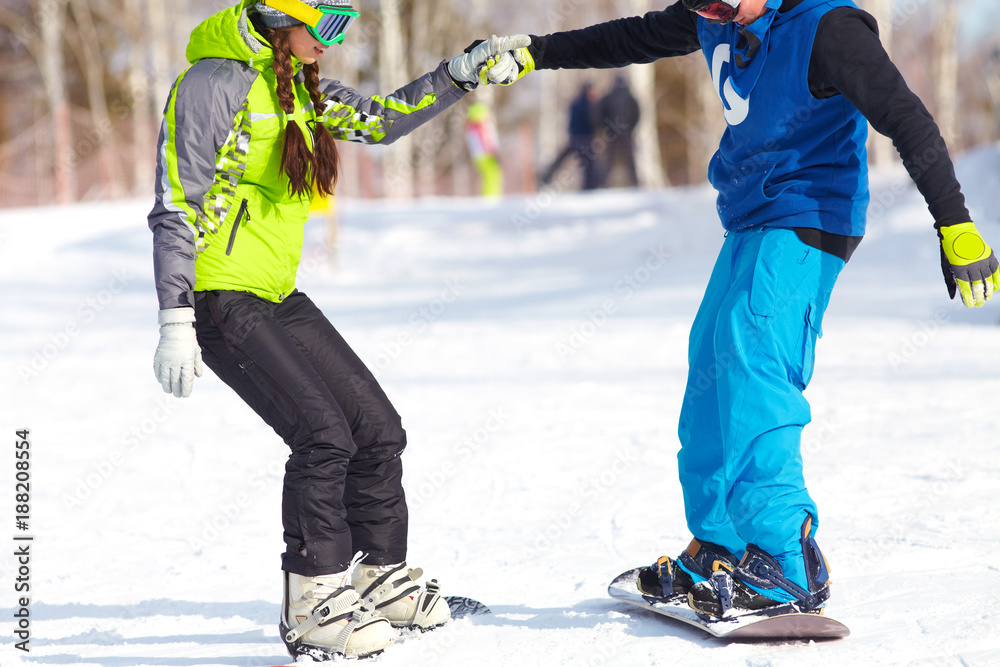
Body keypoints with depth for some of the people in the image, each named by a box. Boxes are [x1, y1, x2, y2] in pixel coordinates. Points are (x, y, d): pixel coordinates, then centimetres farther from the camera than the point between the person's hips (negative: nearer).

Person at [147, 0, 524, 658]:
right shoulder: (215, 82, -15)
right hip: (220, 299, -9)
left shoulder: (295, 84, 11)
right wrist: (176, 322, -22)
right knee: (323, 434, -19)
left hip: (278, 298, 9)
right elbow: (177, 210, -17)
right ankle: (313, 607, -8)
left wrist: (463, 73, 10)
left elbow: (381, 120, 21)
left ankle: (381, 579, 24)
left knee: (378, 429, 7)